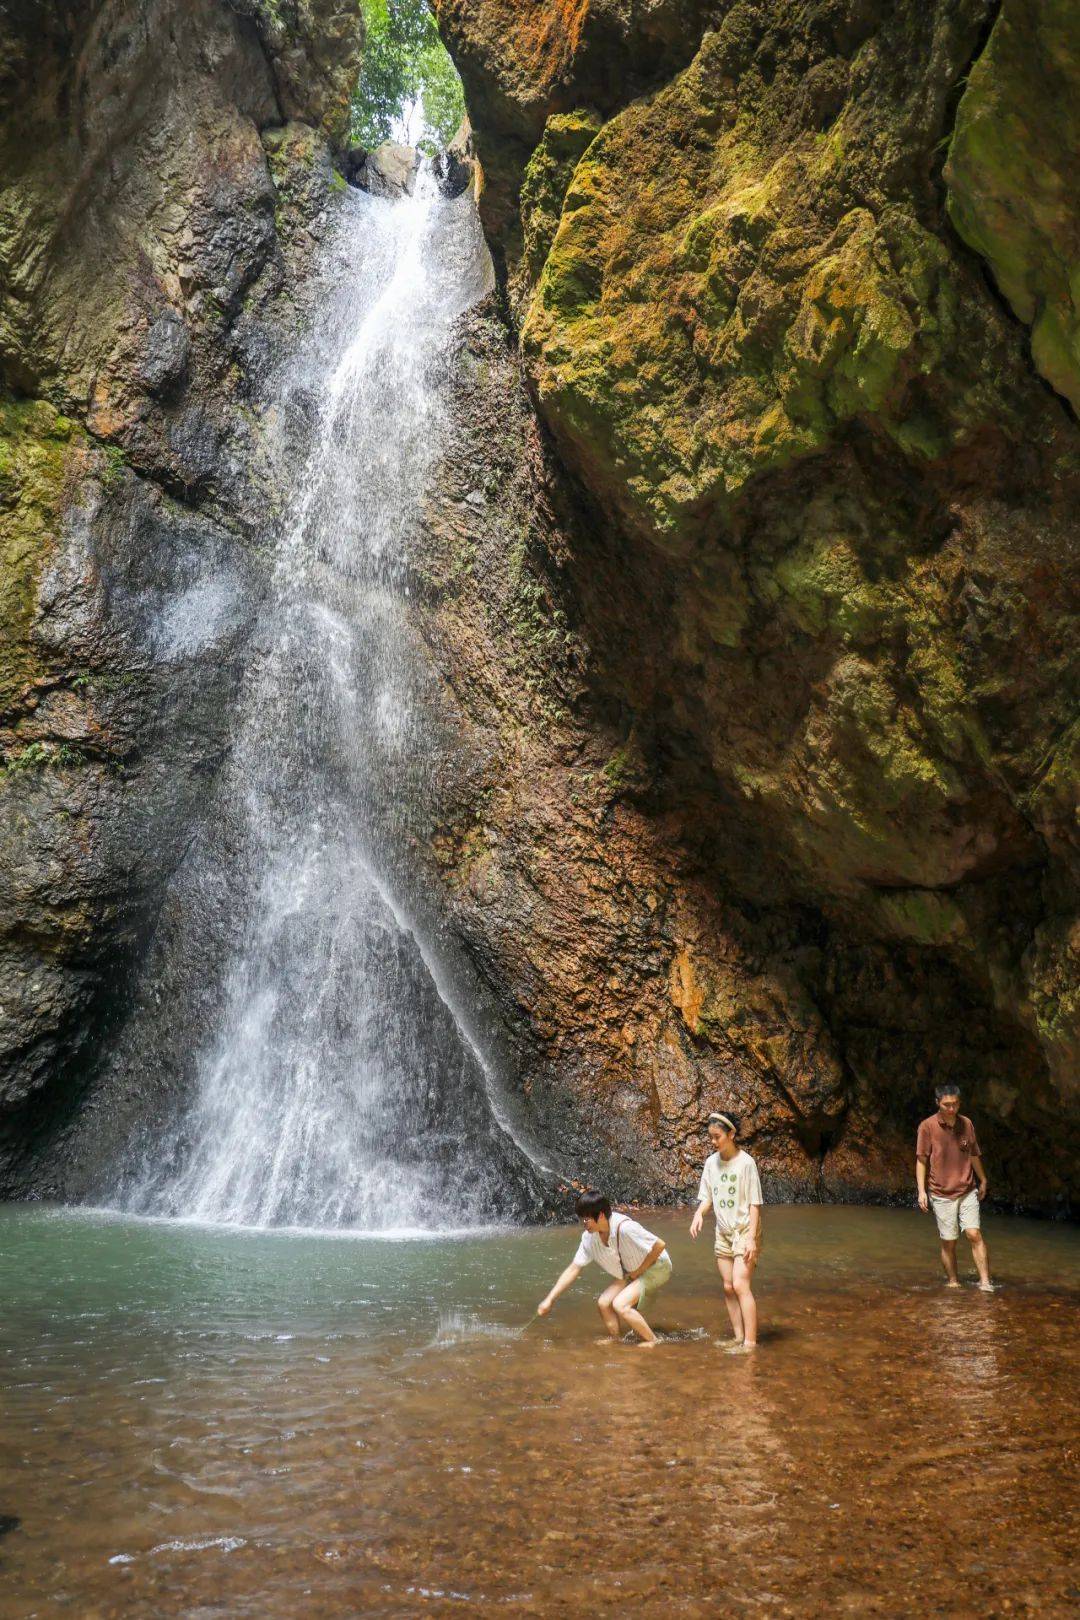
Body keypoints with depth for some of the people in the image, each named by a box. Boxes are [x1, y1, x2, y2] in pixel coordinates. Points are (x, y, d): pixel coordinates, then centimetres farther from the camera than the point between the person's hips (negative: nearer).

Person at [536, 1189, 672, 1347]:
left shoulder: (624, 1227, -33)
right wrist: (550, 1299, -9)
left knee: (620, 1304, -20)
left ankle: (651, 1340, -2)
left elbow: (660, 1245, -29)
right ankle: (613, 1339, 16)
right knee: (603, 1303, -6)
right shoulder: (589, 1237, -11)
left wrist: (638, 1271, -18)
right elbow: (574, 1269, -4)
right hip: (631, 1273, 7)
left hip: (656, 1267, -7)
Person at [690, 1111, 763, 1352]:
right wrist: (699, 1214, -12)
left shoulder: (745, 1163, -15)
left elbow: (754, 1203, -13)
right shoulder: (711, 1162, 2)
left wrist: (751, 1237, -17)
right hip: (723, 1232, 6)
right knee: (728, 1287, 7)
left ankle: (750, 1342, -12)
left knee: (740, 1285, -15)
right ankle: (738, 1338, 16)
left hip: (745, 1231, -6)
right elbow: (707, 1197, 9)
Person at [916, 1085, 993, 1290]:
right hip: (942, 1194, -2)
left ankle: (985, 1282, -6)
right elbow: (921, 1160, -5)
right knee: (949, 1242, 3)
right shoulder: (927, 1126, -8)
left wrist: (983, 1181, 26)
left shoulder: (966, 1124, 4)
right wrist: (921, 1191, -10)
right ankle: (952, 1281, 17)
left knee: (974, 1234, -9)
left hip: (968, 1191, 2)